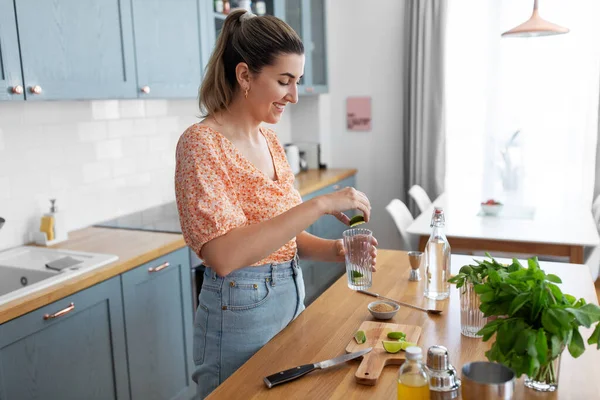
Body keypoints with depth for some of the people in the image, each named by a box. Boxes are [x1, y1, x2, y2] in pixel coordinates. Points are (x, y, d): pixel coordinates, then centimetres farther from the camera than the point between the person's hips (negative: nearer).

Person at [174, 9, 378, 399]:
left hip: (291, 300, 8)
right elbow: (224, 255, -30)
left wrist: (333, 250, -6)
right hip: (241, 314, -8)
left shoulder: (270, 142, 5)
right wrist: (319, 204, -30)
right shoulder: (202, 142, -18)